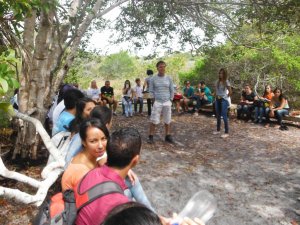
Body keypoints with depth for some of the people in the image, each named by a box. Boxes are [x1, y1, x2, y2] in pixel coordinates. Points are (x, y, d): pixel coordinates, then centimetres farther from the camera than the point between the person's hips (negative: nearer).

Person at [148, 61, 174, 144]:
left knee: (167, 121, 9)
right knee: (154, 121, -3)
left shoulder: (168, 78, 5)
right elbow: (151, 91, 5)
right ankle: (151, 137, 7)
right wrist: (154, 100, -3)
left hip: (167, 103, 2)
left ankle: (168, 136, 22)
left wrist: (170, 100, 3)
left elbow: (172, 90, 10)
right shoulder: (153, 79, 0)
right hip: (157, 102, -2)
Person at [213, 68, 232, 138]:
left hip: (224, 100, -6)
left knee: (224, 116, -7)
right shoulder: (217, 82, 6)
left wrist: (226, 97, -2)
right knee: (218, 115, 12)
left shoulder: (226, 82, -10)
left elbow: (230, 92, -9)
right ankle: (218, 130, 25)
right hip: (217, 100, 6)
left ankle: (227, 132, -1)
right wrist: (216, 96, 9)